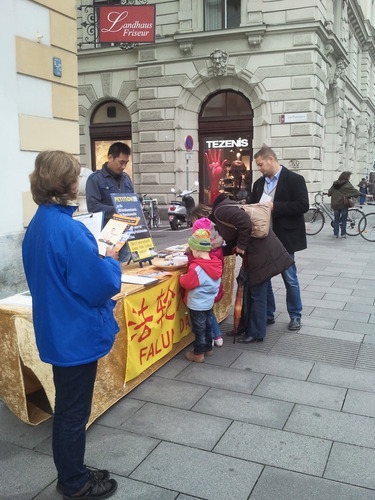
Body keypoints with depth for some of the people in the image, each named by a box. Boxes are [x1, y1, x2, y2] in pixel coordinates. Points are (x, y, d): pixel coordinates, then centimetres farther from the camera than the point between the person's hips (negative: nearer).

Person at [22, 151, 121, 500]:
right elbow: (101, 284, -23)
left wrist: (98, 257, 9)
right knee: (74, 412, 8)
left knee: (66, 408, 22)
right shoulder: (69, 229, -25)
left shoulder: (37, 225, 5)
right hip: (77, 333, -9)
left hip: (56, 330, 9)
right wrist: (112, 260, -5)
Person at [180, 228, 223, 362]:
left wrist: (182, 277, -1)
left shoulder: (196, 268, -28)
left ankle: (198, 354, 17)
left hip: (197, 305, -7)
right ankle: (208, 348, 35)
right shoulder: (216, 264, -3)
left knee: (199, 329, 5)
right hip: (210, 302, 8)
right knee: (208, 326, 21)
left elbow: (187, 283, -21)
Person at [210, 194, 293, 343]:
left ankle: (256, 333, 12)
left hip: (261, 253, -10)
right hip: (259, 253, 10)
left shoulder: (220, 211, -10)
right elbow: (233, 245, 20)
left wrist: (241, 245, -18)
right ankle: (249, 326, 29)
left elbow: (244, 219, -28)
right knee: (251, 293, 17)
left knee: (257, 295, 1)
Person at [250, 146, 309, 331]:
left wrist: (274, 207, -20)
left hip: (284, 239, -6)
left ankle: (295, 316, 22)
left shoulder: (294, 179, -8)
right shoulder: (259, 183, 11)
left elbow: (303, 205, -17)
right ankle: (268, 314, 25)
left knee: (290, 279, 6)